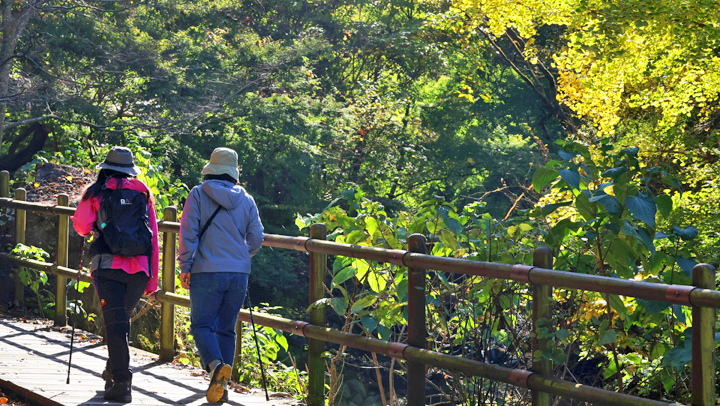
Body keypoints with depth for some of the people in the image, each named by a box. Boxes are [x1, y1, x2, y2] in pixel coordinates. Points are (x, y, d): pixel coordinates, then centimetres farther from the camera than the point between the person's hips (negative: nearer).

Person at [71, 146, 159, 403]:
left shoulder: (95, 193, 5)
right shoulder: (143, 195, 13)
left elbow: (81, 227, 12)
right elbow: (153, 239, 12)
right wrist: (152, 280, 16)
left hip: (108, 266, -3)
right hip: (140, 267, 3)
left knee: (115, 323, -6)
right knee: (122, 318, 21)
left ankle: (122, 383, -14)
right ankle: (113, 370, 29)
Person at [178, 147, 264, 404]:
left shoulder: (198, 195, 0)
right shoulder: (246, 199, 9)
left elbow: (188, 233, -6)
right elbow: (256, 239, 9)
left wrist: (185, 267, 0)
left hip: (207, 271, -3)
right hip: (239, 273, 3)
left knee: (201, 325, 3)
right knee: (226, 329, 11)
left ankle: (215, 365, -24)